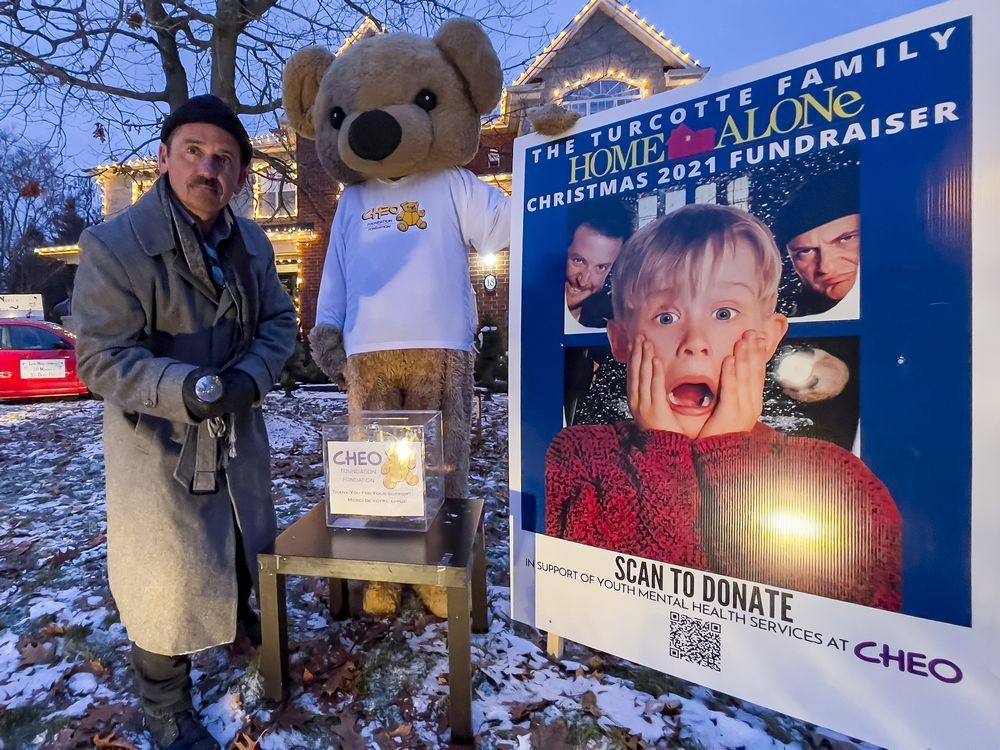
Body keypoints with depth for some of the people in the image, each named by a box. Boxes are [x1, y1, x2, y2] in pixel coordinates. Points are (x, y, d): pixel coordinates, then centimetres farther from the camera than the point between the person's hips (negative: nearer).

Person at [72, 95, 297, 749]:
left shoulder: (252, 242, 0)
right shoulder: (113, 245, -18)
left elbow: (279, 321, 1)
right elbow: (102, 359, -19)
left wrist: (250, 376, -19)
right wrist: (188, 390, -36)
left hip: (238, 432, 5)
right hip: (159, 443, -5)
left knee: (250, 550, 24)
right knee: (168, 579, 8)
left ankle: (248, 625, 55)